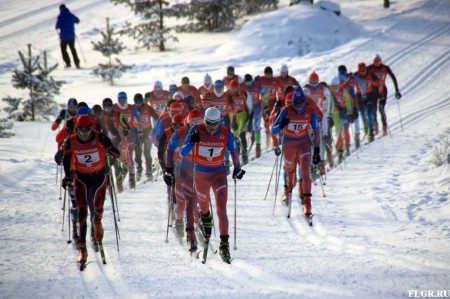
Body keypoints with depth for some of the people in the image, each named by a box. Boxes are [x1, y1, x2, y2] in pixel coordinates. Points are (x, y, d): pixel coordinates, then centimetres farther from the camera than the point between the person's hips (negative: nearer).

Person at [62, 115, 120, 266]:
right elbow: (67, 161, 3)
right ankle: (82, 248, -8)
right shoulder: (71, 142, -8)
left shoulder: (100, 138, -14)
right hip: (81, 178, 0)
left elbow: (117, 154, -18)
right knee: (82, 210, -10)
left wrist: (111, 149, -39)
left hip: (99, 176, 0)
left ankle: (97, 222, 34)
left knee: (97, 207, -7)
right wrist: (68, 177, -11)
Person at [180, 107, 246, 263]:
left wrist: (237, 168, 8)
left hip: (219, 174, -1)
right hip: (200, 174, 1)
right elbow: (183, 153, -15)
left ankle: (224, 244, -15)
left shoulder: (225, 133, -12)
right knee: (204, 204, 21)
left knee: (221, 209, -13)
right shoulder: (197, 130, -16)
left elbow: (234, 150, 7)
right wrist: (192, 142, -33)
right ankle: (205, 217, 58)